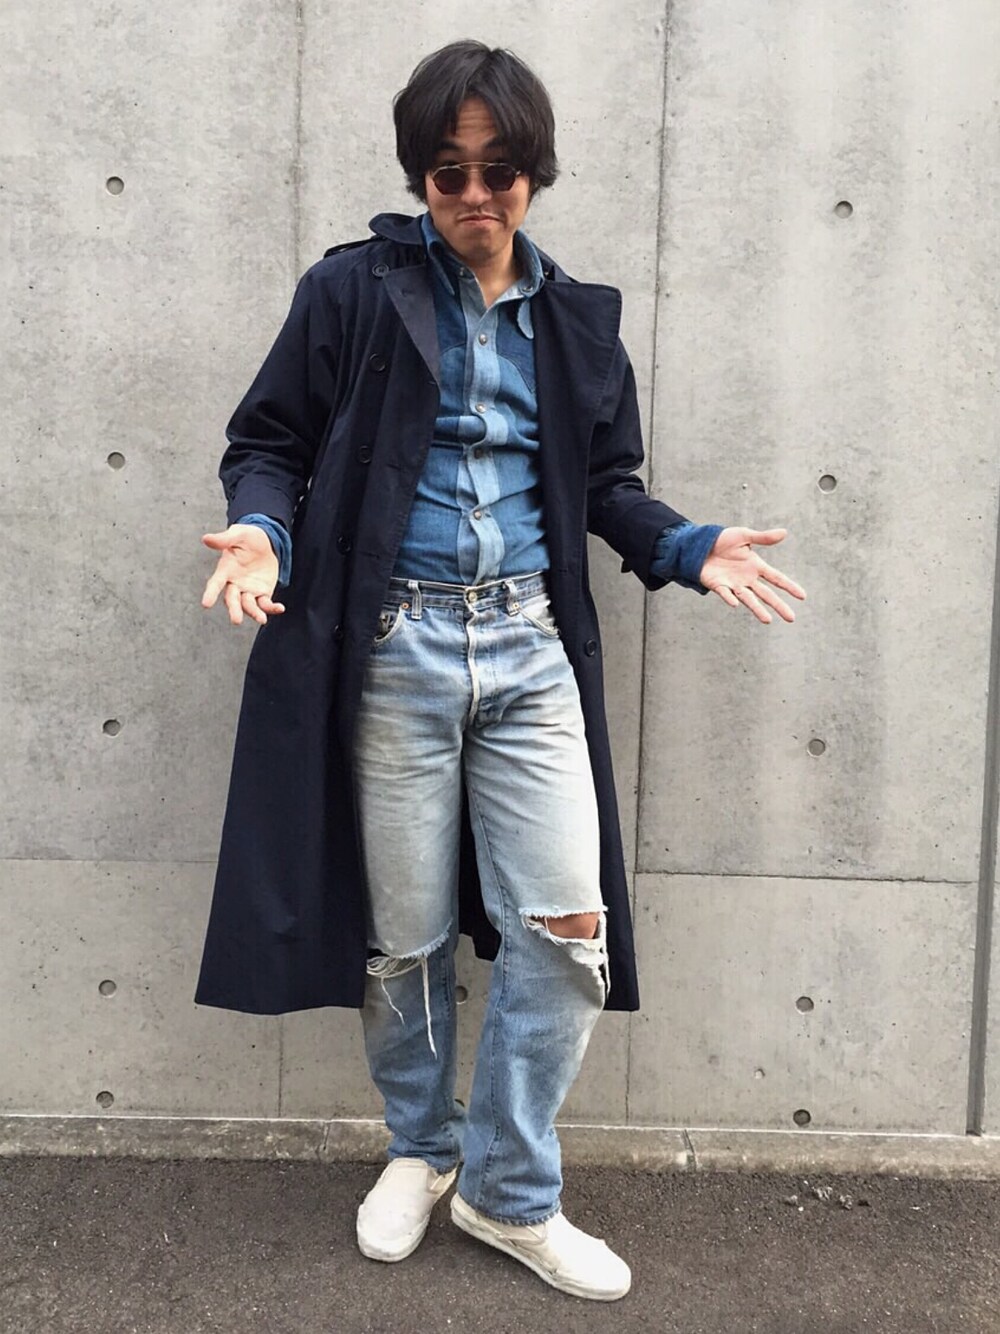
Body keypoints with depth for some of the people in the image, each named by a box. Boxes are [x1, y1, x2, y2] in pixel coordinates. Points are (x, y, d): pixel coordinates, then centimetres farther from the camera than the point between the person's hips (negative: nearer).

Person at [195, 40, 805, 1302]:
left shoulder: (576, 318, 13)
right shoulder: (353, 292, 3)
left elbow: (605, 483, 17)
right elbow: (269, 443, 3)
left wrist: (688, 548, 0)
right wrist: (264, 532, -17)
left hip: (531, 650, 3)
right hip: (391, 651, -2)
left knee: (569, 925, -2)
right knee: (405, 937, 8)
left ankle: (509, 1189, 19)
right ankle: (420, 1148, 35)